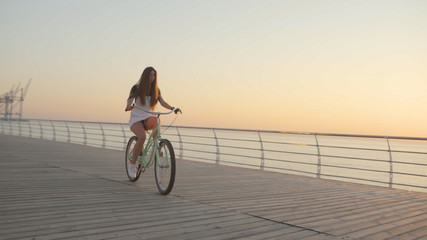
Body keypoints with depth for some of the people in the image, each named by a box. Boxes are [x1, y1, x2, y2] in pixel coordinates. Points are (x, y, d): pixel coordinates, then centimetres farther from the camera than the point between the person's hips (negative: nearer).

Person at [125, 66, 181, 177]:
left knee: (155, 120, -36)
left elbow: (162, 102, -6)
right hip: (136, 119, -2)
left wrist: (172, 108, -25)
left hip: (148, 118, 3)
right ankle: (132, 164, -15)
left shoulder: (156, 90, 7)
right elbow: (130, 99, -16)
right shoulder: (136, 88, -2)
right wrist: (128, 106, -40)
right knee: (142, 137, -31)